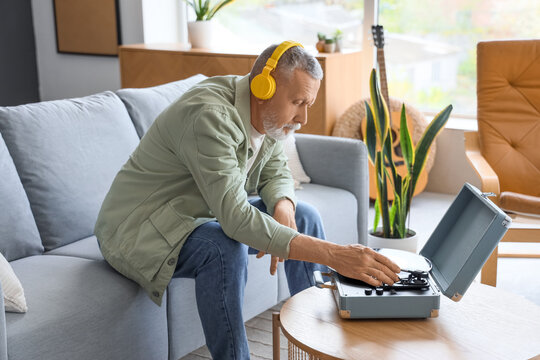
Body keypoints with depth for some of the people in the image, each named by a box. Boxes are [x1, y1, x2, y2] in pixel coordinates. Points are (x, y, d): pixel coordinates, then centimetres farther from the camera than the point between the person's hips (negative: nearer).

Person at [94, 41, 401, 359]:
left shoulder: (269, 115, -5)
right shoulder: (209, 117, -32)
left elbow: (277, 173, 7)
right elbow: (237, 219, -40)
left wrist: (283, 207, -19)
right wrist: (333, 255, -44)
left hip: (203, 215, 9)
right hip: (138, 230, -8)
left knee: (305, 217, 1)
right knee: (225, 248, -37)